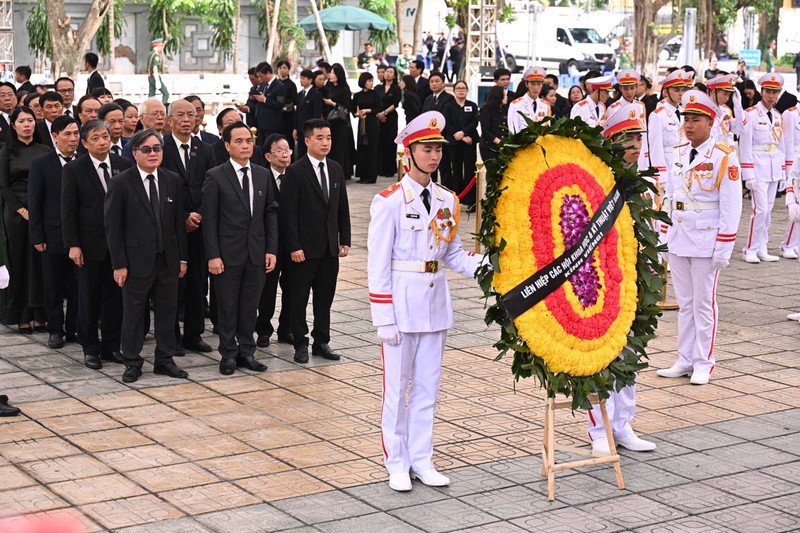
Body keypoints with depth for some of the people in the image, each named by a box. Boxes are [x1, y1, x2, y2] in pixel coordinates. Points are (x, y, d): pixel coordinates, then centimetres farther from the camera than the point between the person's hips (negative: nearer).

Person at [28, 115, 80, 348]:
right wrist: (37, 237, -7)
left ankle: (74, 329, 19)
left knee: (77, 286, 7)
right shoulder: (41, 164, -3)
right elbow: (34, 203, -3)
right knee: (54, 286, 8)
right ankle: (55, 330, 19)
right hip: (54, 235, -1)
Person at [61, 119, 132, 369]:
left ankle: (111, 346, 19)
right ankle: (90, 349, 16)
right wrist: (73, 245, -10)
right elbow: (68, 210, -5)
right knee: (89, 299, 5)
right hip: (90, 245, -2)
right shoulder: (74, 169, -4)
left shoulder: (124, 166, 3)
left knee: (115, 297, 8)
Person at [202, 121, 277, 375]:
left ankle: (246, 352, 21)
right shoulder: (216, 177, -6)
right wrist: (213, 255, -12)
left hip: (257, 254, 4)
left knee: (250, 305, 10)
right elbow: (209, 219, -7)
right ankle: (228, 354, 16)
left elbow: (271, 213, 10)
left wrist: (271, 249, 3)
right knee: (228, 306, 5)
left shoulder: (263, 175, 7)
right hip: (228, 254, -4)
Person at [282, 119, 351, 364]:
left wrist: (345, 240, 7)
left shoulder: (336, 169, 9)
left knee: (325, 297, 11)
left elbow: (343, 208, 13)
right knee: (299, 297, 4)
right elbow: (289, 212, -11)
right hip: (305, 248, -5)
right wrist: (294, 247, -16)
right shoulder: (296, 171, -9)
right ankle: (301, 343, 14)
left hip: (330, 247, 5)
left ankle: (321, 341, 20)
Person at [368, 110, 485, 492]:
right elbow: (378, 263, -9)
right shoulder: (389, 201, -9)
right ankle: (396, 464, 15)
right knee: (397, 387, 3)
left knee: (427, 385, 11)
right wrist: (384, 318, -13)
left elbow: (453, 254, 13)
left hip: (435, 301, 5)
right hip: (401, 301, -5)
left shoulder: (446, 200, 8)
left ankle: (421, 461, 21)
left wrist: (485, 265, -7)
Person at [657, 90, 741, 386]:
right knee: (685, 303, 11)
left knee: (704, 303, 2)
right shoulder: (679, 154, 9)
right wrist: (665, 237, 11)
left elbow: (731, 205, -11)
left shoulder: (724, 157, -9)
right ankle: (685, 359, 18)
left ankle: (703, 363, 10)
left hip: (706, 243, -6)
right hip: (678, 239, 6)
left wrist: (723, 248, -14)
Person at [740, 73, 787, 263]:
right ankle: (750, 250, 0)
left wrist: (782, 174, 14)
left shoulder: (778, 117, 13)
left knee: (767, 211, 8)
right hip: (758, 171, -6)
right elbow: (745, 147, -9)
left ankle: (761, 250, 14)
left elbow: (780, 146, 18)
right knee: (760, 210, -10)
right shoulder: (750, 114, -7)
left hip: (774, 171, 6)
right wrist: (749, 175, -13)